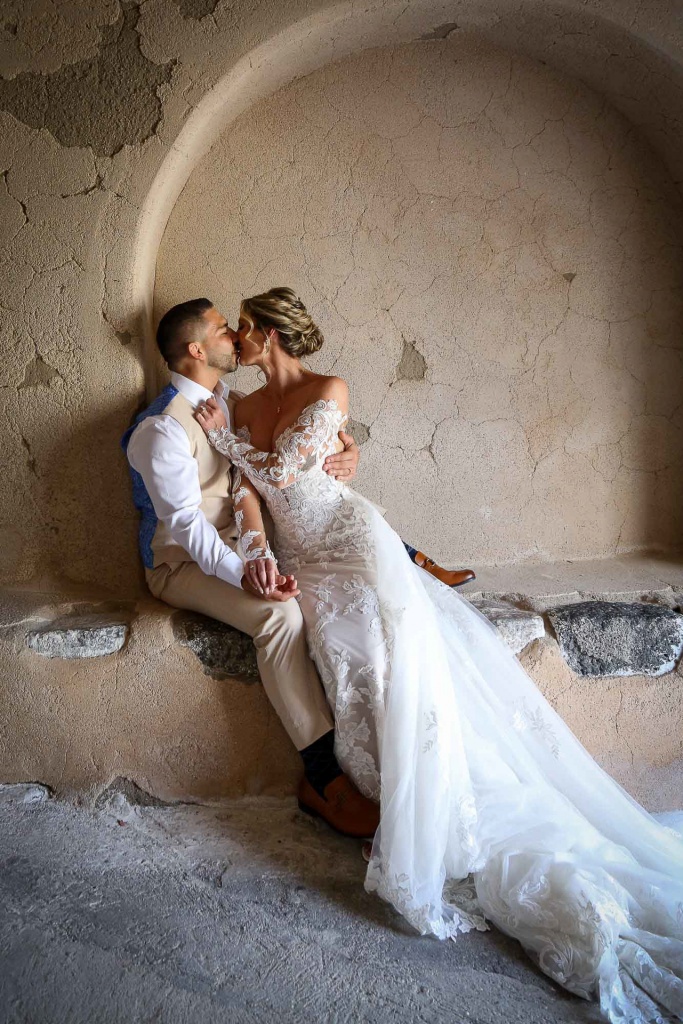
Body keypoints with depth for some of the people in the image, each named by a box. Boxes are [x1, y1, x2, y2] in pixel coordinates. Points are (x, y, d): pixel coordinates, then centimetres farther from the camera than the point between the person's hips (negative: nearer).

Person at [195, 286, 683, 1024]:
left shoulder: (328, 391, -1)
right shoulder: (244, 408, 16)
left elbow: (279, 471, -8)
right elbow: (245, 489, 4)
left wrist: (222, 437, 6)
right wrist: (255, 547, -15)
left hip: (351, 537, -4)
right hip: (298, 558, 4)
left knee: (399, 641, -24)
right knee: (364, 654, -20)